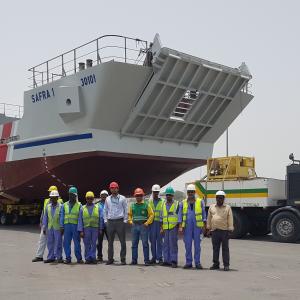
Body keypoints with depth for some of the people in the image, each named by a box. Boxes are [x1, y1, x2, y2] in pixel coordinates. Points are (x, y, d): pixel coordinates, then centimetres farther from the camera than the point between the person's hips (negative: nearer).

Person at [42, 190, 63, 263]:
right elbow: (45, 217, 12)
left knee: (58, 243, -1)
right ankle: (51, 257, 15)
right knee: (50, 243, 8)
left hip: (57, 228, -5)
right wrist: (44, 228, 9)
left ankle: (59, 257, 8)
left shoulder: (61, 206, -5)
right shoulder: (48, 206, 9)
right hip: (49, 228, 5)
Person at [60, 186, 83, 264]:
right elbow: (62, 217, 11)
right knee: (66, 243, 2)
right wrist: (62, 227, 2)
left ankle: (79, 258, 7)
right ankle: (68, 258, 10)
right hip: (67, 225, 3)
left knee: (77, 243, -1)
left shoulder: (79, 205, 5)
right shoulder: (65, 205, 13)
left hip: (75, 226, -3)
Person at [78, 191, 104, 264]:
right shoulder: (82, 208, 9)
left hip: (95, 228, 0)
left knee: (94, 244, -1)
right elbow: (80, 220, 5)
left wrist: (100, 229, 1)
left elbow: (101, 219, 7)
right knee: (87, 244, 1)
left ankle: (93, 257, 4)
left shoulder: (98, 207, 8)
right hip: (86, 228, 0)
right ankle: (88, 258, 7)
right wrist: (81, 231, -2)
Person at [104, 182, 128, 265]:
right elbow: (105, 210, 16)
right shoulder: (108, 199, 12)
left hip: (120, 221, -3)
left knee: (122, 241, -2)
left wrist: (125, 220, -3)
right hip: (110, 222, 3)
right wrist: (105, 220, 7)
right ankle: (110, 259, 13)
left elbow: (126, 210, 4)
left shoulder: (122, 198, 3)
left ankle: (123, 259, 4)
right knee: (110, 242, 6)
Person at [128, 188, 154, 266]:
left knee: (145, 243, -5)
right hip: (134, 226, 4)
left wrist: (147, 223, -7)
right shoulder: (132, 205, 12)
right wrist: (130, 221, 8)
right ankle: (134, 260, 14)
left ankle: (146, 260, -1)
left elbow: (151, 214, 0)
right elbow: (129, 214, 23)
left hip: (143, 226, -4)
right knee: (134, 244, 7)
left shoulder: (146, 205, 1)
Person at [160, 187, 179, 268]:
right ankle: (166, 260, 14)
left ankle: (173, 260, -3)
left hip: (173, 227, -5)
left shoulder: (177, 204, 1)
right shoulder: (163, 205, 15)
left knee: (173, 244, -7)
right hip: (166, 228, 5)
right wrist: (162, 228, 11)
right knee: (166, 244, 8)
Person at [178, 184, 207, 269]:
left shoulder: (200, 202, 8)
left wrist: (204, 226, 1)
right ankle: (188, 262, 9)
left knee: (197, 244, 1)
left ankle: (197, 262, 7)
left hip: (197, 226, -1)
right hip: (187, 226, 1)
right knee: (187, 245, 2)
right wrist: (180, 227, -3)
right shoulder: (183, 203, 10)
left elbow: (203, 214, 7)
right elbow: (180, 215, 7)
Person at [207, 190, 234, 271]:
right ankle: (216, 264, 16)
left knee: (225, 249, 0)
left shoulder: (227, 208, 4)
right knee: (215, 248, 8)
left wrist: (230, 230, -7)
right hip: (214, 231, 3)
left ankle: (226, 265, 3)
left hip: (224, 231, -3)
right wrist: (209, 229, 10)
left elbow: (230, 220, 0)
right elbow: (209, 219, 14)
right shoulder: (211, 207, 13)